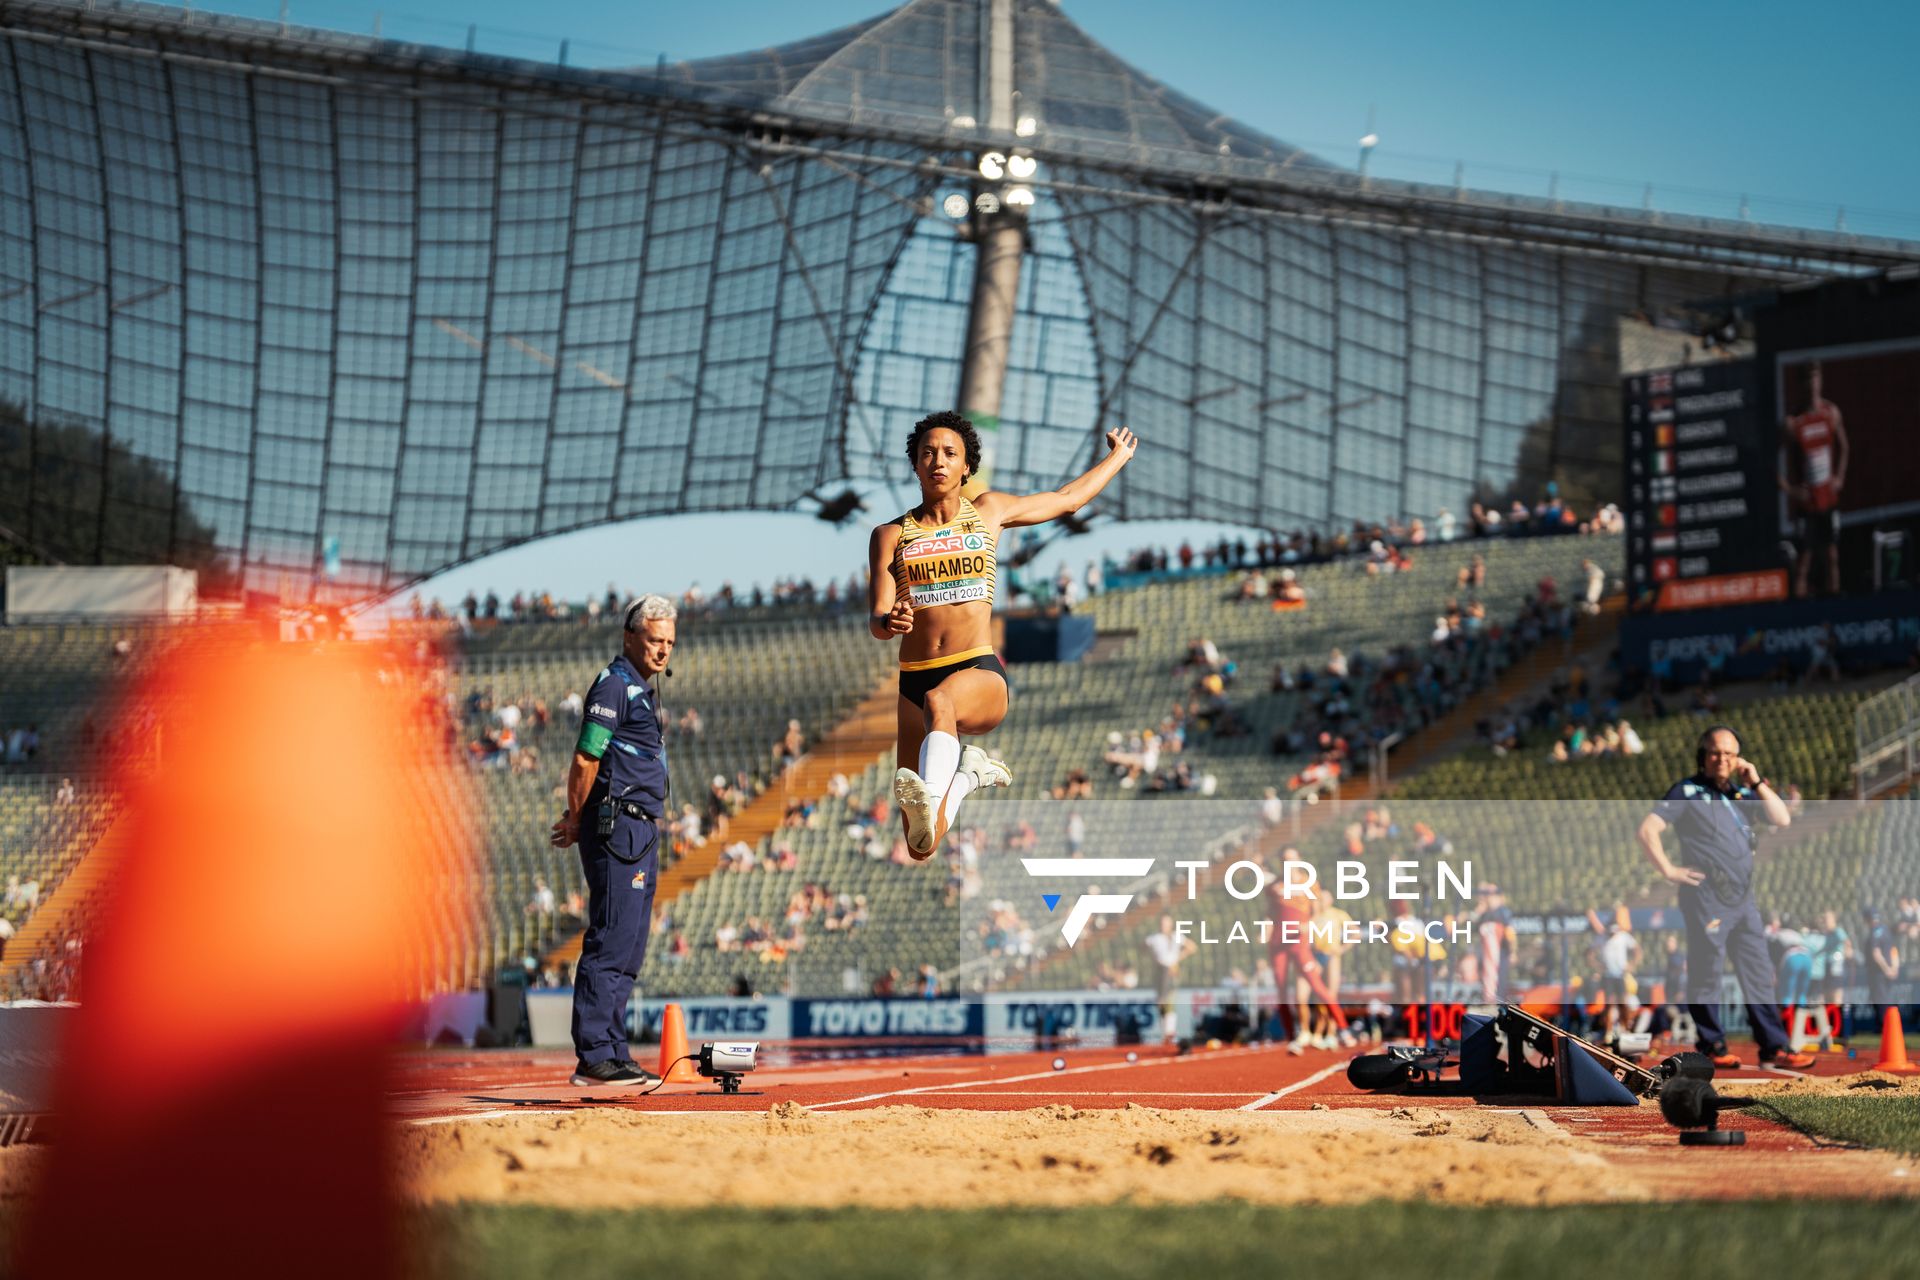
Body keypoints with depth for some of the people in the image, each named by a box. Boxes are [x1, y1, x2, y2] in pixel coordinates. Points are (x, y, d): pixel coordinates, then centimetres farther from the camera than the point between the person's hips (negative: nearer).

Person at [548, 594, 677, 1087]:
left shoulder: (641, 691, 21)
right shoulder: (614, 685, -10)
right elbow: (585, 759, -15)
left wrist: (578, 822, 13)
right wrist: (576, 820, -6)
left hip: (641, 833, 10)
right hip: (617, 827, -10)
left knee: (628, 952, 11)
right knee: (611, 944, -12)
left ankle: (612, 1055, 15)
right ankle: (594, 1057, -12)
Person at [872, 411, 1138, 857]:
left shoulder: (989, 511, 14)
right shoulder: (890, 536, 11)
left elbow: (1067, 499, 30)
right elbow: (875, 622, 1)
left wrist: (1118, 456, 44)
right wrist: (889, 622, -24)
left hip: (979, 674, -2)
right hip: (911, 682, 2)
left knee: (938, 701, -43)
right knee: (921, 851, -2)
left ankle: (932, 798, -60)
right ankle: (968, 774, 24)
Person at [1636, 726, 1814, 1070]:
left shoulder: (1742, 793, 17)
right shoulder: (1687, 791, 0)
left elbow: (1782, 819, 9)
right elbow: (1648, 829, -7)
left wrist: (1756, 783, 2)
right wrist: (1669, 871, -12)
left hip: (1743, 899, 6)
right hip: (1706, 898, -6)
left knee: (1759, 973, 6)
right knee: (1706, 973, -1)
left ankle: (1774, 1048, 9)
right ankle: (1712, 1046, 7)